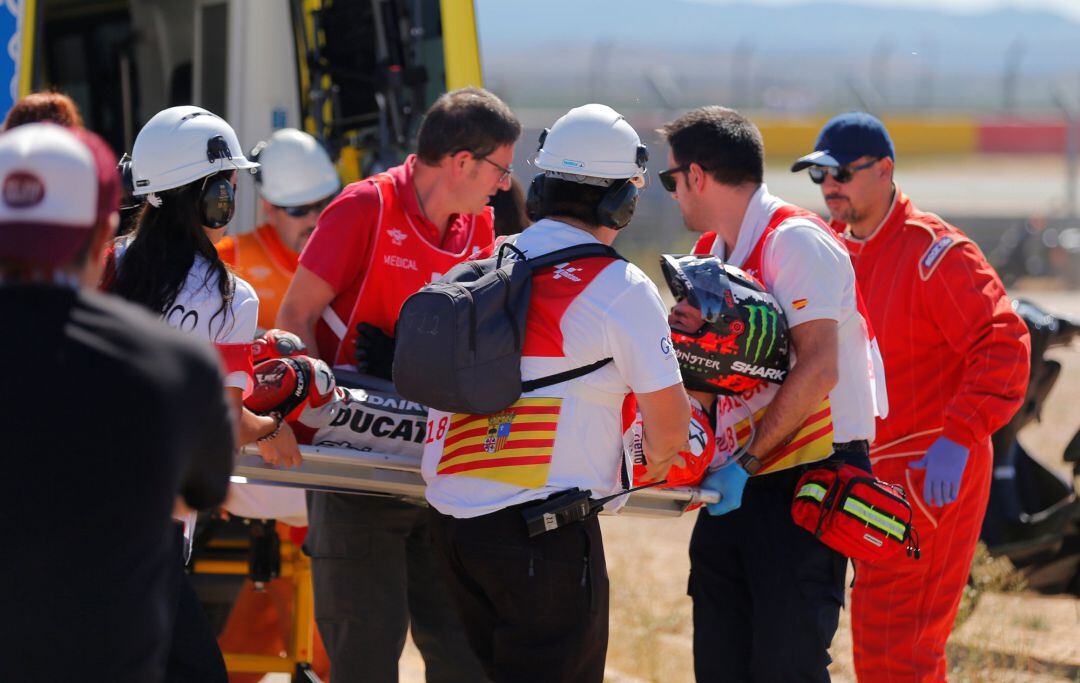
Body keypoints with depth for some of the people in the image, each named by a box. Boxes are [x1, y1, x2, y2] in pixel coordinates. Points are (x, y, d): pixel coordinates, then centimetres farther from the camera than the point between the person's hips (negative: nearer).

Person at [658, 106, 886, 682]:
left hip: (808, 480, -9)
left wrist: (746, 463, -19)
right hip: (738, 484, 9)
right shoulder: (713, 252, 17)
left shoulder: (796, 241, -11)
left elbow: (818, 369, -20)